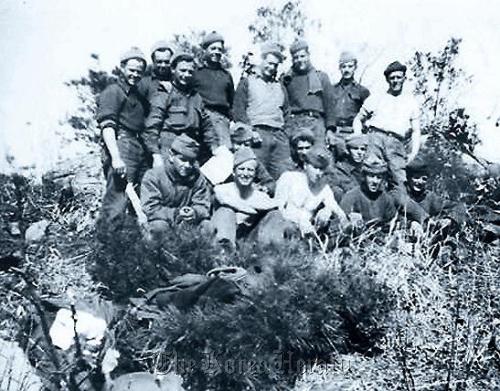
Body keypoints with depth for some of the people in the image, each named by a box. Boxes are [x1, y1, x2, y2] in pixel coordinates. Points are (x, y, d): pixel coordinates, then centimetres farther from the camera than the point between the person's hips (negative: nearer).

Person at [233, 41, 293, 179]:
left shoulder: (280, 87, 28)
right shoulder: (247, 82, 12)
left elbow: (286, 112, 27)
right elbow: (238, 110, 1)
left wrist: (288, 134, 10)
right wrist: (250, 131, -12)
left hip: (279, 135, 4)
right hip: (258, 133, -4)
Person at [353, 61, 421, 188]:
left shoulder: (412, 103, 21)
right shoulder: (376, 98, 21)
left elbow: (416, 131, 17)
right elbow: (358, 120, 20)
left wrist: (413, 152, 1)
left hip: (396, 143, 1)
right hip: (375, 138, 0)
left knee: (399, 182, -16)